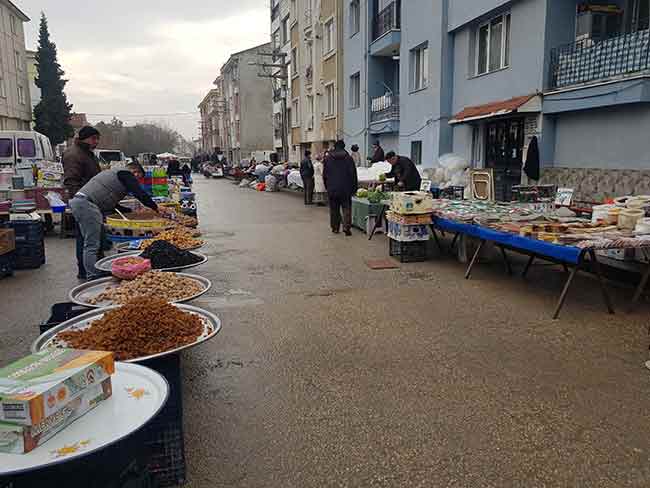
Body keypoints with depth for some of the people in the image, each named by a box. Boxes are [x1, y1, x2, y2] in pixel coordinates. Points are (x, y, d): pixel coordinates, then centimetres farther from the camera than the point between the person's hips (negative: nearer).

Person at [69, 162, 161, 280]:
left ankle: (91, 276, 18)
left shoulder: (113, 173, 30)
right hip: (87, 204, -10)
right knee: (93, 245, -8)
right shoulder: (127, 175, 1)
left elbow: (111, 203, 32)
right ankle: (93, 277, -7)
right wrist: (157, 209, 3)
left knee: (89, 243, 14)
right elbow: (141, 195, -7)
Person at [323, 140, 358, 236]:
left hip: (332, 188, 2)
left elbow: (324, 174, 7)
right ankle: (346, 227, -11)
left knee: (334, 209, 11)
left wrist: (327, 186, 17)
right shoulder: (348, 158, -2)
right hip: (345, 188, -2)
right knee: (346, 208, 2)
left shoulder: (328, 158, 3)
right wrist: (354, 187, 3)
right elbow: (353, 174, -3)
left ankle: (335, 228, 14)